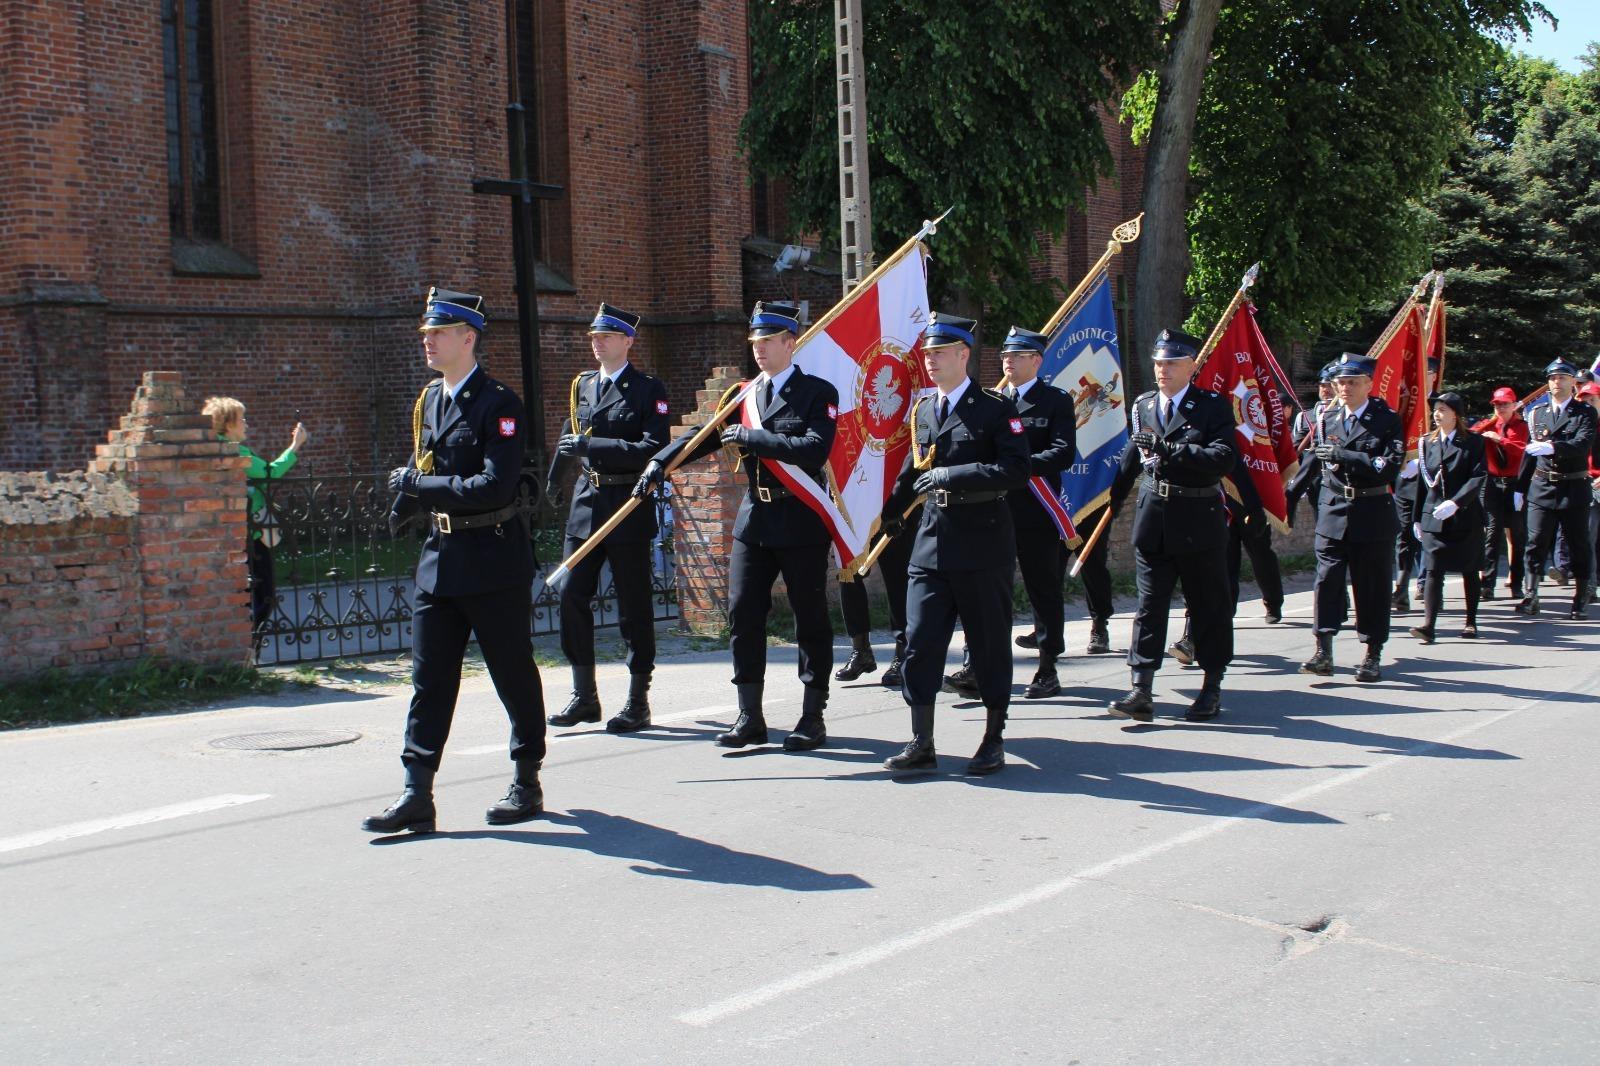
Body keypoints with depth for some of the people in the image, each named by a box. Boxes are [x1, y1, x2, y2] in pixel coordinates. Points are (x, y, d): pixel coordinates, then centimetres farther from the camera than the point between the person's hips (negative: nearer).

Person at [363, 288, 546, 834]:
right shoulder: (430, 399, 11)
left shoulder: (498, 404, -13)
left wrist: (419, 486, -19)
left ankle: (527, 783, 22)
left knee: (513, 675, 7)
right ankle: (416, 794, 5)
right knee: (429, 677, 4)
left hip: (492, 558, -7)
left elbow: (494, 487, -22)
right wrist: (405, 501, 3)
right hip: (439, 557, 7)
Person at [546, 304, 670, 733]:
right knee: (572, 594, 1)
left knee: (633, 604, 1)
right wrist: (553, 477, 28)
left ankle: (638, 702, 10)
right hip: (586, 502, 6)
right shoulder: (582, 385, 13)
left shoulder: (648, 390, -5)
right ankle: (584, 696, 13)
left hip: (629, 507, -6)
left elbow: (654, 449, -17)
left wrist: (592, 446, -22)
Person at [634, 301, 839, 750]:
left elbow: (816, 447, -19)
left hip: (801, 520, -5)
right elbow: (705, 435, 6)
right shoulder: (745, 395, 12)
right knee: (743, 613, 3)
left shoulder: (818, 392, -5)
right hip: (753, 519, 6)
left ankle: (813, 718, 13)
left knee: (810, 618, 2)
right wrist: (659, 463, -8)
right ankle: (750, 718, 12)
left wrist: (754, 437, -20)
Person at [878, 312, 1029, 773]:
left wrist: (950, 475, -22)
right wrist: (891, 511, 38)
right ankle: (922, 744, 8)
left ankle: (994, 740, 18)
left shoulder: (995, 409, -6)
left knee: (989, 645, 6)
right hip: (931, 543, 5)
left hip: (983, 545, -5)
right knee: (919, 642, 0)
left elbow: (1016, 470, -19)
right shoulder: (921, 411, 11)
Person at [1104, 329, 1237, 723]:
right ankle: (1141, 691, -1)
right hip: (1153, 517, 4)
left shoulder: (1213, 407, -6)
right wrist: (1113, 497, 20)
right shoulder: (1142, 406, 10)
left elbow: (1226, 457, -19)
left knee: (1209, 605, 8)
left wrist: (1175, 450, -25)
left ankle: (1212, 687, 20)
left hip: (1199, 520, -4)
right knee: (1149, 603, 1)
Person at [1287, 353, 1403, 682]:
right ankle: (1323, 653, -3)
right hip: (1333, 511, 3)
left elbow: (1390, 466, -15)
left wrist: (1343, 455, -18)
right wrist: (1290, 492, 20)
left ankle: (1373, 656, 13)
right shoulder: (1328, 420, 9)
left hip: (1373, 514, -3)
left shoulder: (1387, 420, -3)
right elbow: (1315, 462, 20)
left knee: (1372, 585, 4)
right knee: (1327, 579, -4)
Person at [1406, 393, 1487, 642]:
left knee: (1470, 570, 9)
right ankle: (1428, 624, -15)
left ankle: (1471, 621, 22)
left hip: (1465, 516, -2)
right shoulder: (1427, 442, 9)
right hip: (1433, 517, 2)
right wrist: (1417, 517, 11)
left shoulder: (1473, 442, -2)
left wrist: (1455, 502, -24)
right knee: (1432, 570, -8)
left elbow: (1478, 478, -12)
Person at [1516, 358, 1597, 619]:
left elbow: (1583, 444, -18)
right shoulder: (1538, 413, 11)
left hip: (1574, 489, -2)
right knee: (1536, 543, -3)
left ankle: (1581, 600, 14)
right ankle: (1531, 597, -2)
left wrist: (1552, 447, -35)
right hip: (1541, 488, 3)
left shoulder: (1585, 412, -1)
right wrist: (1520, 488, 13)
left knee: (1579, 546, 5)